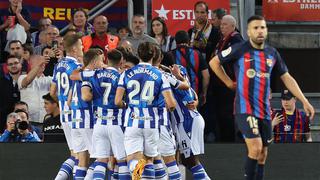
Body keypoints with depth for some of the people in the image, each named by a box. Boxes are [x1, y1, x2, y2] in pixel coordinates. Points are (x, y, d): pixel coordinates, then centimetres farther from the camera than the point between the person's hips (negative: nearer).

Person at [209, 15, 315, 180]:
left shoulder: (272, 53, 9)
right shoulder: (240, 50, -6)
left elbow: (287, 78, 15)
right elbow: (214, 62, 5)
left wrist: (304, 101, 10)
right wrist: (229, 83, 4)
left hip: (264, 110, 6)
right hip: (245, 108, -6)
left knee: (262, 155, 9)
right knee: (255, 148, -20)